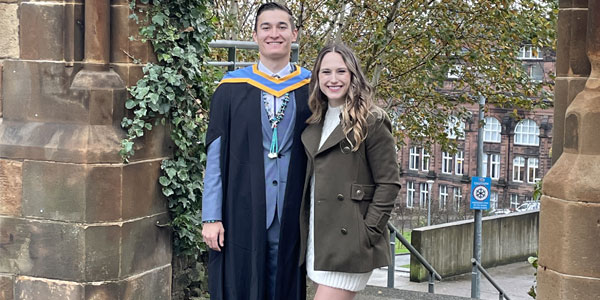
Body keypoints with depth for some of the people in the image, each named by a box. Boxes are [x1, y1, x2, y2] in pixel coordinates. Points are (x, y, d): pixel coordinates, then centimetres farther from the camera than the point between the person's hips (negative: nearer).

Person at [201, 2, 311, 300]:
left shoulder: (312, 89, 4)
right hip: (241, 214, -1)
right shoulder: (231, 88, 2)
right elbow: (215, 156, 1)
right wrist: (211, 217, -5)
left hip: (291, 217, 1)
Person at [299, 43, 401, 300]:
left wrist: (368, 233, -13)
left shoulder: (372, 122, -5)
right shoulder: (314, 124, 15)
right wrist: (304, 233, 11)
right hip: (316, 241, 7)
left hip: (350, 243, -7)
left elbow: (389, 183, -7)